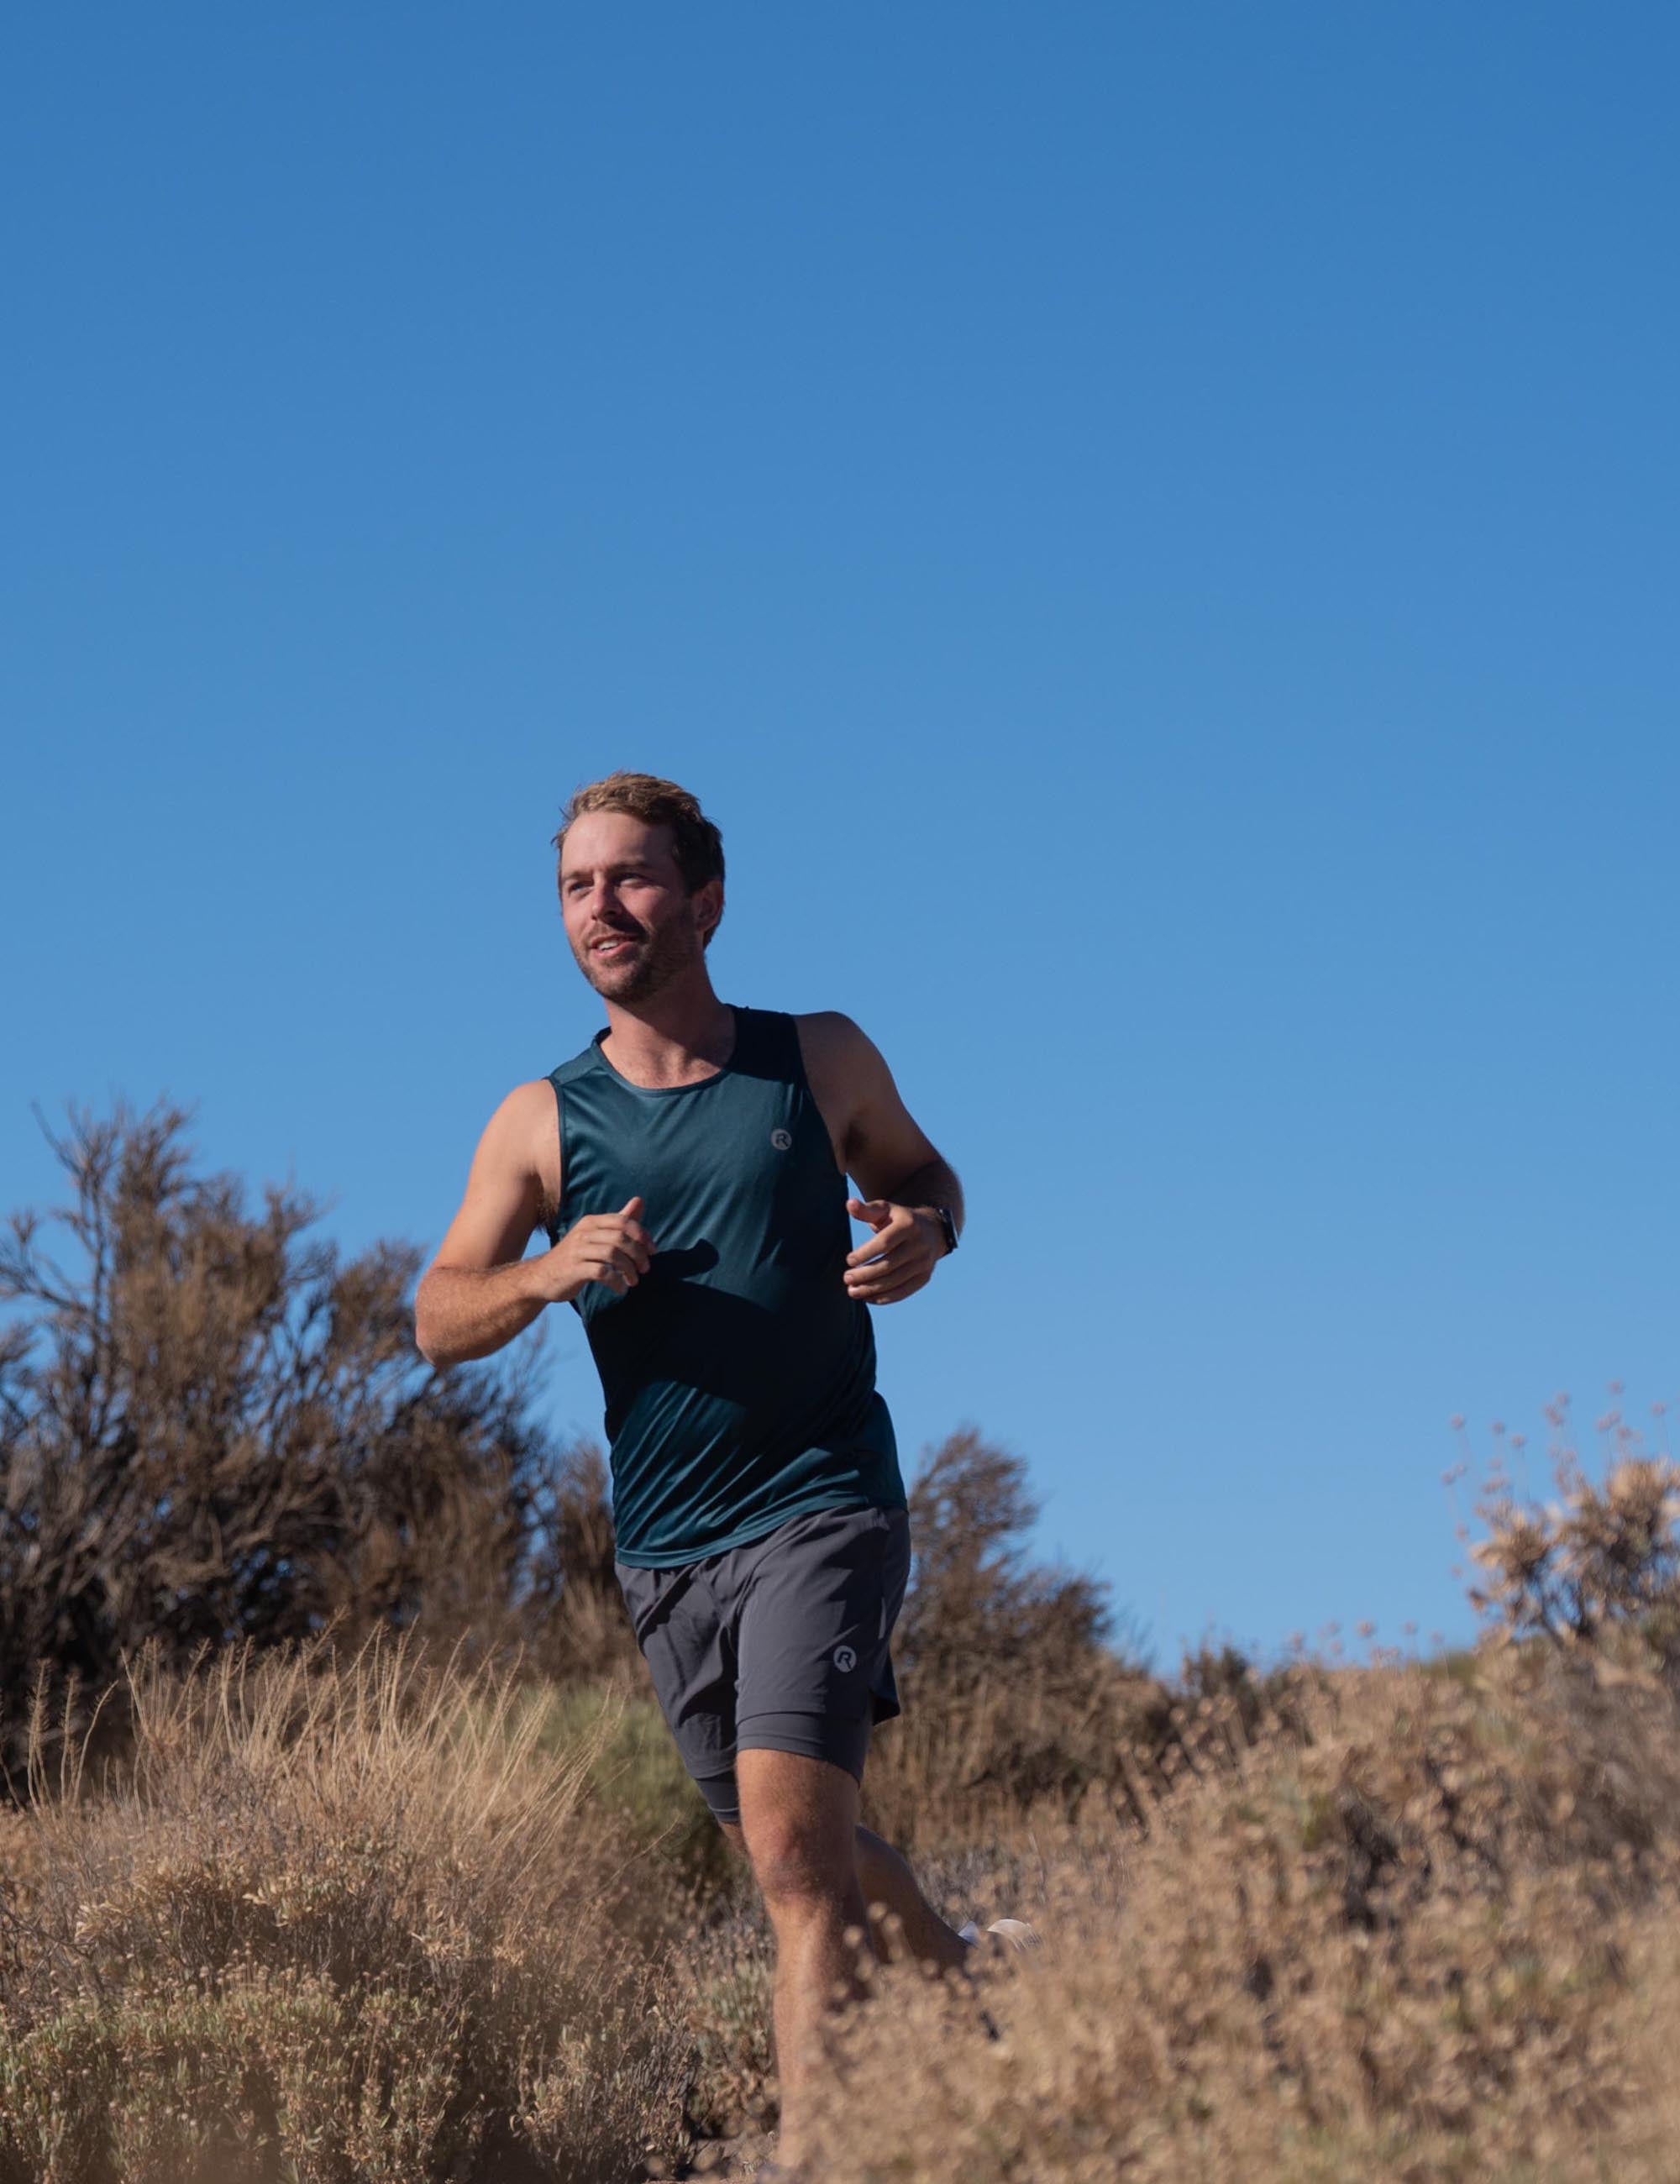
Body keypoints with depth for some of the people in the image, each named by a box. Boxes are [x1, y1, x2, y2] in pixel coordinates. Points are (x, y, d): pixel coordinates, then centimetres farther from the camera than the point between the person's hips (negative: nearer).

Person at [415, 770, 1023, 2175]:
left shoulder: (820, 1061, 1)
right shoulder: (542, 1123, 3)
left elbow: (920, 1174, 18)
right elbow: (438, 1322, 0)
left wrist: (924, 1235, -6)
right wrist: (548, 1273, -21)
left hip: (823, 1503, -3)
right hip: (666, 1544, 4)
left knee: (793, 1842, -19)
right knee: (802, 1848, 16)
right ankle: (959, 1974, 43)